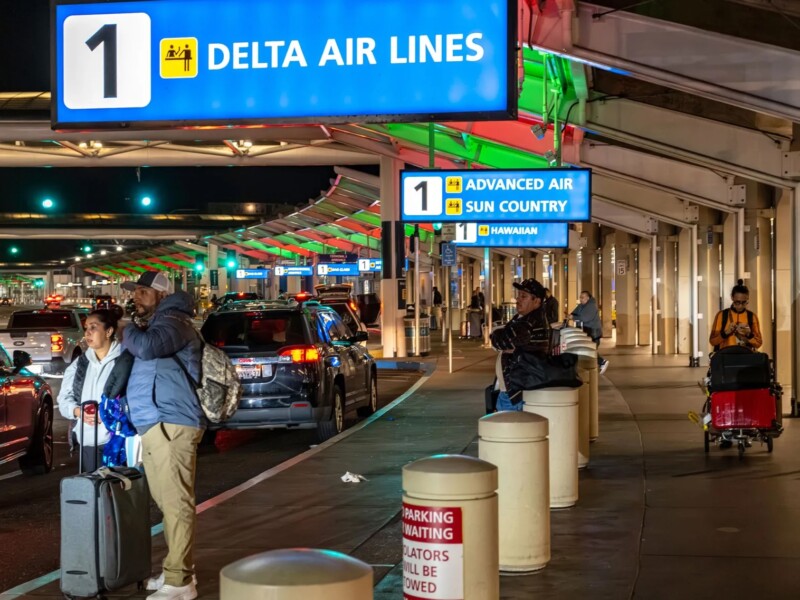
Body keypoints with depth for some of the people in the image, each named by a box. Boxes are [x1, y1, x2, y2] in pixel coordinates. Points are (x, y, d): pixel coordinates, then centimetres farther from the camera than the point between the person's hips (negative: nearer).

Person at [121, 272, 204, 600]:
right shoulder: (155, 324, 25)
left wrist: (130, 332, -7)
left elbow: (147, 347, -26)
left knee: (176, 503, -11)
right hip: (154, 425, 11)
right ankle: (178, 570, 24)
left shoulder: (171, 322, -8)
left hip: (171, 425, -11)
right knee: (167, 502, 15)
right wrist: (135, 330, 18)